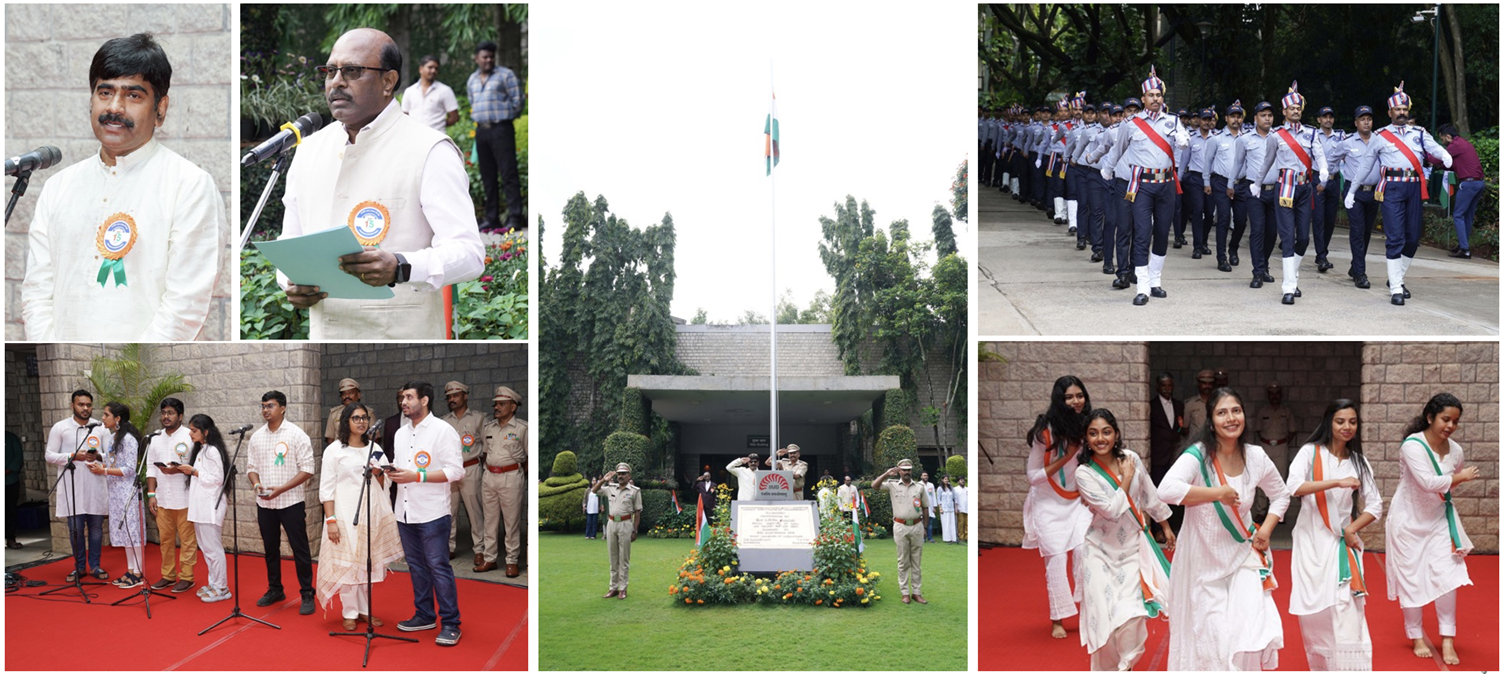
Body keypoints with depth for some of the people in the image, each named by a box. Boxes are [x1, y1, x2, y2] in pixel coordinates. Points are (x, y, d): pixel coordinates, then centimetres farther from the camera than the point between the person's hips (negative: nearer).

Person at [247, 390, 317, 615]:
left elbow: (307, 469, -11)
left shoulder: (296, 434, -8)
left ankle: (307, 594, 3)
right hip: (264, 503, 5)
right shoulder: (256, 437, 8)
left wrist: (281, 489, -18)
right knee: (270, 548, 13)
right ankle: (274, 590, 26)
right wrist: (256, 483, -9)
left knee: (299, 550, -3)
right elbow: (251, 467, 13)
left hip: (290, 502, -5)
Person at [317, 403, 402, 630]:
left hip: (372, 513, 4)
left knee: (368, 562, 7)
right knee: (346, 563, -3)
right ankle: (350, 613, 6)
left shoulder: (374, 449, 11)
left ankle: (365, 610, 18)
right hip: (345, 513, -4)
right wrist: (330, 520, -12)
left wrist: (378, 474, -5)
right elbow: (326, 489, -5)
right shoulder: (334, 450, -2)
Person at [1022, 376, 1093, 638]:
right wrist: (1065, 458, -20)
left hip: (1078, 501, 3)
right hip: (1049, 504, -3)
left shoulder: (1085, 427, -3)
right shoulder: (1046, 431, -15)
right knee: (1056, 557, -9)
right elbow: (1032, 476, -12)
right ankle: (1057, 620, -1)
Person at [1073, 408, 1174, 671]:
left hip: (1133, 547, 3)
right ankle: (1107, 667, 16)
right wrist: (1126, 479, -14)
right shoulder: (1084, 474, -15)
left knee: (1130, 614, -5)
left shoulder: (1131, 458, -3)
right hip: (1102, 551, -3)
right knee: (1105, 613, -3)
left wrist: (1166, 527, 19)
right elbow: (1111, 510, -23)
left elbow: (1149, 495, 11)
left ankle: (1126, 664, 16)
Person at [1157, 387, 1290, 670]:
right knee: (1207, 639, 3)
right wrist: (1218, 493, -27)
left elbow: (1281, 495, 17)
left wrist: (1266, 529, 2)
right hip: (1203, 560, -3)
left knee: (1252, 633, -10)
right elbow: (1166, 489, -34)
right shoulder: (1198, 455, -16)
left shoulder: (1255, 457, -1)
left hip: (1243, 556, 3)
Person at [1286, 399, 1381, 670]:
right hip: (1312, 542, -1)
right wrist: (1337, 482, -27)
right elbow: (1293, 486, -20)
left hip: (1342, 544, 1)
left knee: (1346, 612, -11)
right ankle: (1320, 668, 21)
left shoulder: (1358, 461, 7)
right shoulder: (1310, 452, -3)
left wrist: (1351, 529, -8)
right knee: (1314, 613, 4)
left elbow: (1374, 506, 8)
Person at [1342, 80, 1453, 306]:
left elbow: (1433, 146, -4)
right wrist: (1351, 191, 17)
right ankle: (1396, 289, -8)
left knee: (1413, 237, 7)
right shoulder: (1381, 136, 9)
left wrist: (1445, 154, -28)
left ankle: (1397, 277, 25)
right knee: (1395, 238, -9)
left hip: (1414, 187, 3)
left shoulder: (1419, 133, 15)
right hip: (1391, 187, -3)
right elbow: (1365, 165, 16)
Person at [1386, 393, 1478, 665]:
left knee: (1447, 577, -6)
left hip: (1439, 520, 4)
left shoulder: (1455, 451, -5)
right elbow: (1428, 482, -32)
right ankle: (1417, 638, 22)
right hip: (1409, 521, -4)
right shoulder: (1413, 445, -22)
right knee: (1411, 580, 5)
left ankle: (1448, 640, 5)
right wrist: (1461, 477, -21)